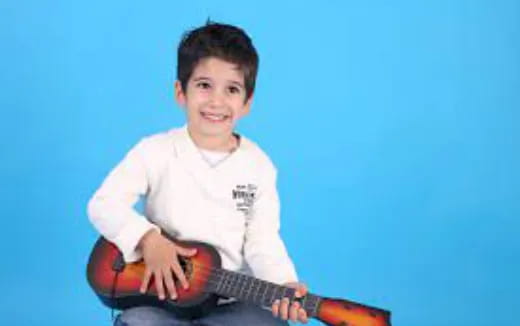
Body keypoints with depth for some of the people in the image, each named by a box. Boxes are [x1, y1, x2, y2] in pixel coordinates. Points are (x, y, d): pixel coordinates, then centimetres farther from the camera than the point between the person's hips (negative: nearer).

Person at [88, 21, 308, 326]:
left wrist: (284, 285, -24)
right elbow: (103, 204, -6)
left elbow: (263, 242, -5)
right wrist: (148, 239, -21)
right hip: (163, 297, -1)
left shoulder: (259, 166, -2)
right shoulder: (155, 151, -6)